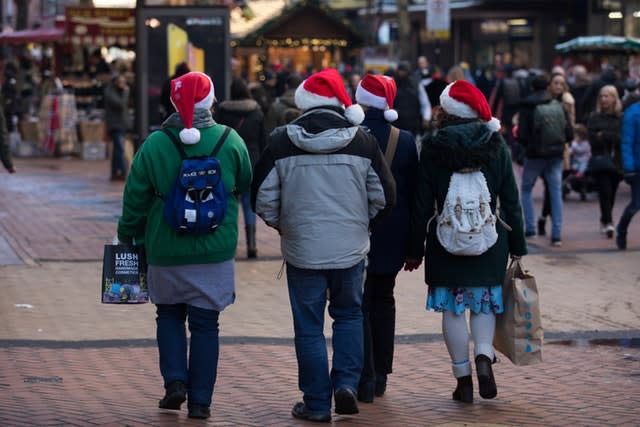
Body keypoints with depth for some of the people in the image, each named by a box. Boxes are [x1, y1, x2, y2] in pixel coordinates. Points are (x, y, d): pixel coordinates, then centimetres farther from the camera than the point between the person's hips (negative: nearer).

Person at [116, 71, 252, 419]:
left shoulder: (154, 145, -9)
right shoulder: (230, 141, -6)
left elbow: (135, 198, -3)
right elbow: (244, 185, 9)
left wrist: (127, 235, 12)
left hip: (166, 250, 0)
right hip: (215, 251, 0)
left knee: (169, 315, 20)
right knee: (205, 324, 7)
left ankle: (175, 382, 7)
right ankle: (200, 400, 8)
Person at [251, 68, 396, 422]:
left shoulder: (281, 142, -6)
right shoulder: (363, 141, -3)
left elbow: (263, 199, -2)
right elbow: (384, 197, 3)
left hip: (302, 248, -1)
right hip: (351, 247, 1)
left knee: (309, 327, 8)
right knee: (349, 315, 20)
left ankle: (317, 403, 12)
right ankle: (346, 382, 5)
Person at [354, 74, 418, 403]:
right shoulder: (405, 140, -2)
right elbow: (412, 193, 3)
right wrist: (413, 244, 10)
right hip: (392, 237, 3)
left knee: (359, 303, 3)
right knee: (383, 300, 16)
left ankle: (364, 378, -3)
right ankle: (380, 375, 20)